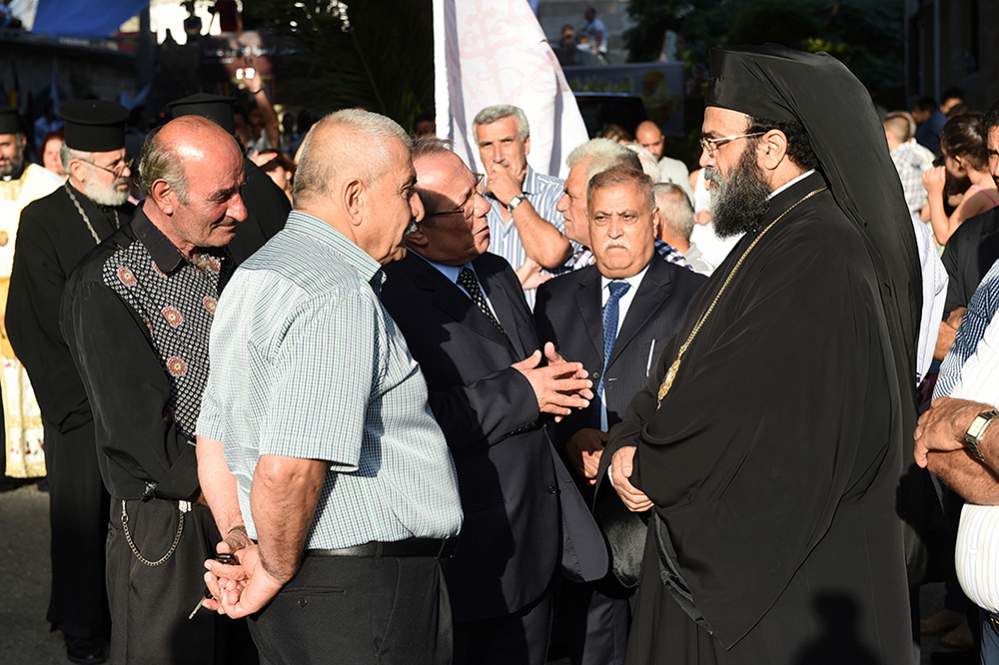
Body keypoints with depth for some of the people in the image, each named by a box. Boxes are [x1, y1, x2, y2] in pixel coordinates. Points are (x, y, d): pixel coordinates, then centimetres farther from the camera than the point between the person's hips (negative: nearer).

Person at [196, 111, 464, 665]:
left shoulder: (254, 274, 13)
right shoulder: (340, 298, -19)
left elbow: (213, 447, 15)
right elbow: (287, 471, -27)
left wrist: (242, 545, 10)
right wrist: (277, 573, -12)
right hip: (365, 595, -9)